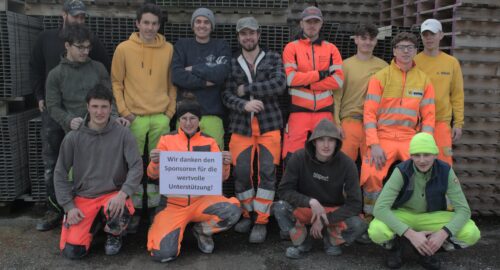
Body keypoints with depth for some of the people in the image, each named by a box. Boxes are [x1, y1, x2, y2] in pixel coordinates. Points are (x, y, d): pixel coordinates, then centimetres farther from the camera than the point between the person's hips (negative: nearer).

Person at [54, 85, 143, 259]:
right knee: (72, 251, -12)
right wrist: (69, 206, -6)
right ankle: (92, 223, 22)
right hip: (83, 197, 2)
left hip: (114, 194, -1)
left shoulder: (122, 134, -7)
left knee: (119, 214, -36)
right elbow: (60, 174, 3)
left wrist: (123, 194, -26)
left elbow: (136, 167, -11)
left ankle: (114, 235, 3)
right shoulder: (73, 138, -2)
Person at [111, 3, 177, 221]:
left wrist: (171, 110, 3)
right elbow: (116, 82, 3)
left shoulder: (168, 49, 6)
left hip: (161, 117, 2)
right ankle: (134, 208, 16)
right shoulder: (123, 49, 1)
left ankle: (155, 207, 20)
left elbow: (172, 82, 10)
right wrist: (123, 111, -5)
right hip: (134, 117, -1)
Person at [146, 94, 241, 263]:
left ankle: (201, 230, 3)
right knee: (163, 253, -22)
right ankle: (176, 228, 14)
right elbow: (153, 175, 1)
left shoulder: (209, 142, 4)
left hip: (201, 200, 1)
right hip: (173, 203, -1)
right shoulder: (167, 139, 2)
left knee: (233, 211, -29)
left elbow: (221, 177, 2)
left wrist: (225, 165, -20)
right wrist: (155, 163, -21)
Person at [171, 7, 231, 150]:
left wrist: (194, 69, -3)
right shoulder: (182, 45, 12)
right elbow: (177, 76, -3)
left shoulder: (221, 46, 11)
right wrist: (204, 81, -9)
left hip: (212, 113, 0)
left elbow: (222, 72, -8)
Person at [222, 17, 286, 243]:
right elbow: (227, 96, 1)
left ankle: (261, 221, 7)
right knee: (241, 172, 1)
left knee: (267, 172, -4)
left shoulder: (273, 59, 8)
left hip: (269, 124, -1)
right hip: (241, 125, 1)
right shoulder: (232, 63, 10)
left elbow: (279, 84, -10)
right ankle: (245, 215, 22)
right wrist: (244, 105, -19)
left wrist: (246, 89, -10)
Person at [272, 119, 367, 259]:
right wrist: (311, 202, -31)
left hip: (334, 210, 0)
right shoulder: (299, 158, -18)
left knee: (358, 225, -30)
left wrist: (324, 220, -22)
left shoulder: (346, 164, -19)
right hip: (305, 207, 0)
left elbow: (354, 204, -18)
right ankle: (302, 242, 0)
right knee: (279, 208, -30)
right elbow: (284, 190, -17)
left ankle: (331, 240, 6)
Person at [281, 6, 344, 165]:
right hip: (299, 111, -2)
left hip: (324, 111, 3)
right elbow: (290, 78, -10)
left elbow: (338, 80, -2)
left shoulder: (331, 49, 11)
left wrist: (305, 83, -8)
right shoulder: (291, 47, 5)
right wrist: (320, 74, -7)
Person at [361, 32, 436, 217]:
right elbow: (369, 113, -3)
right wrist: (374, 145, -14)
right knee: (372, 174, -25)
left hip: (410, 139, 2)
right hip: (383, 137, -2)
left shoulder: (424, 80, 11)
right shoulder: (380, 77, 3)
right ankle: (371, 216, -1)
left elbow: (428, 116, 9)